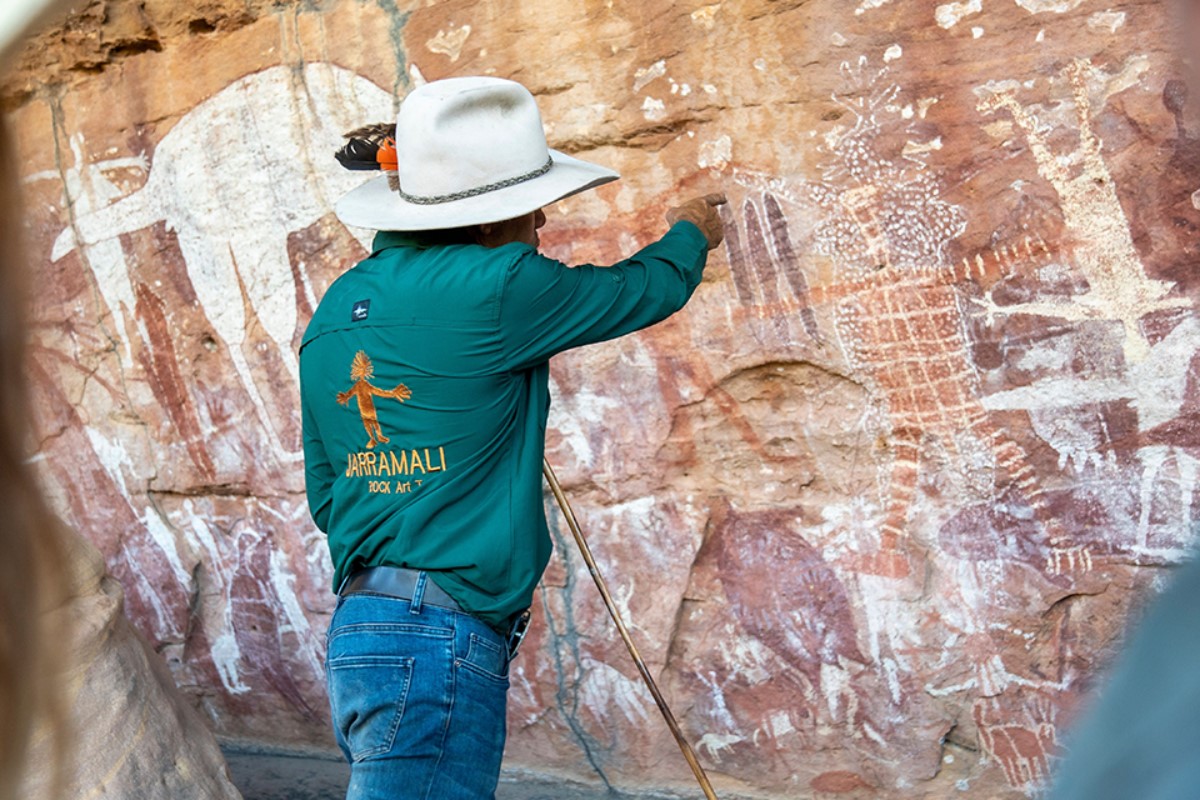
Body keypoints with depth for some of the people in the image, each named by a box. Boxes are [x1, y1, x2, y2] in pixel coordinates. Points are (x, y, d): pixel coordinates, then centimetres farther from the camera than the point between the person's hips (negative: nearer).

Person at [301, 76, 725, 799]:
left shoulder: (336, 310, 10)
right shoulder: (494, 287, -13)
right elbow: (641, 291, 4)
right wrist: (692, 235, 24)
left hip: (359, 627, 9)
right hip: (440, 639, -9)